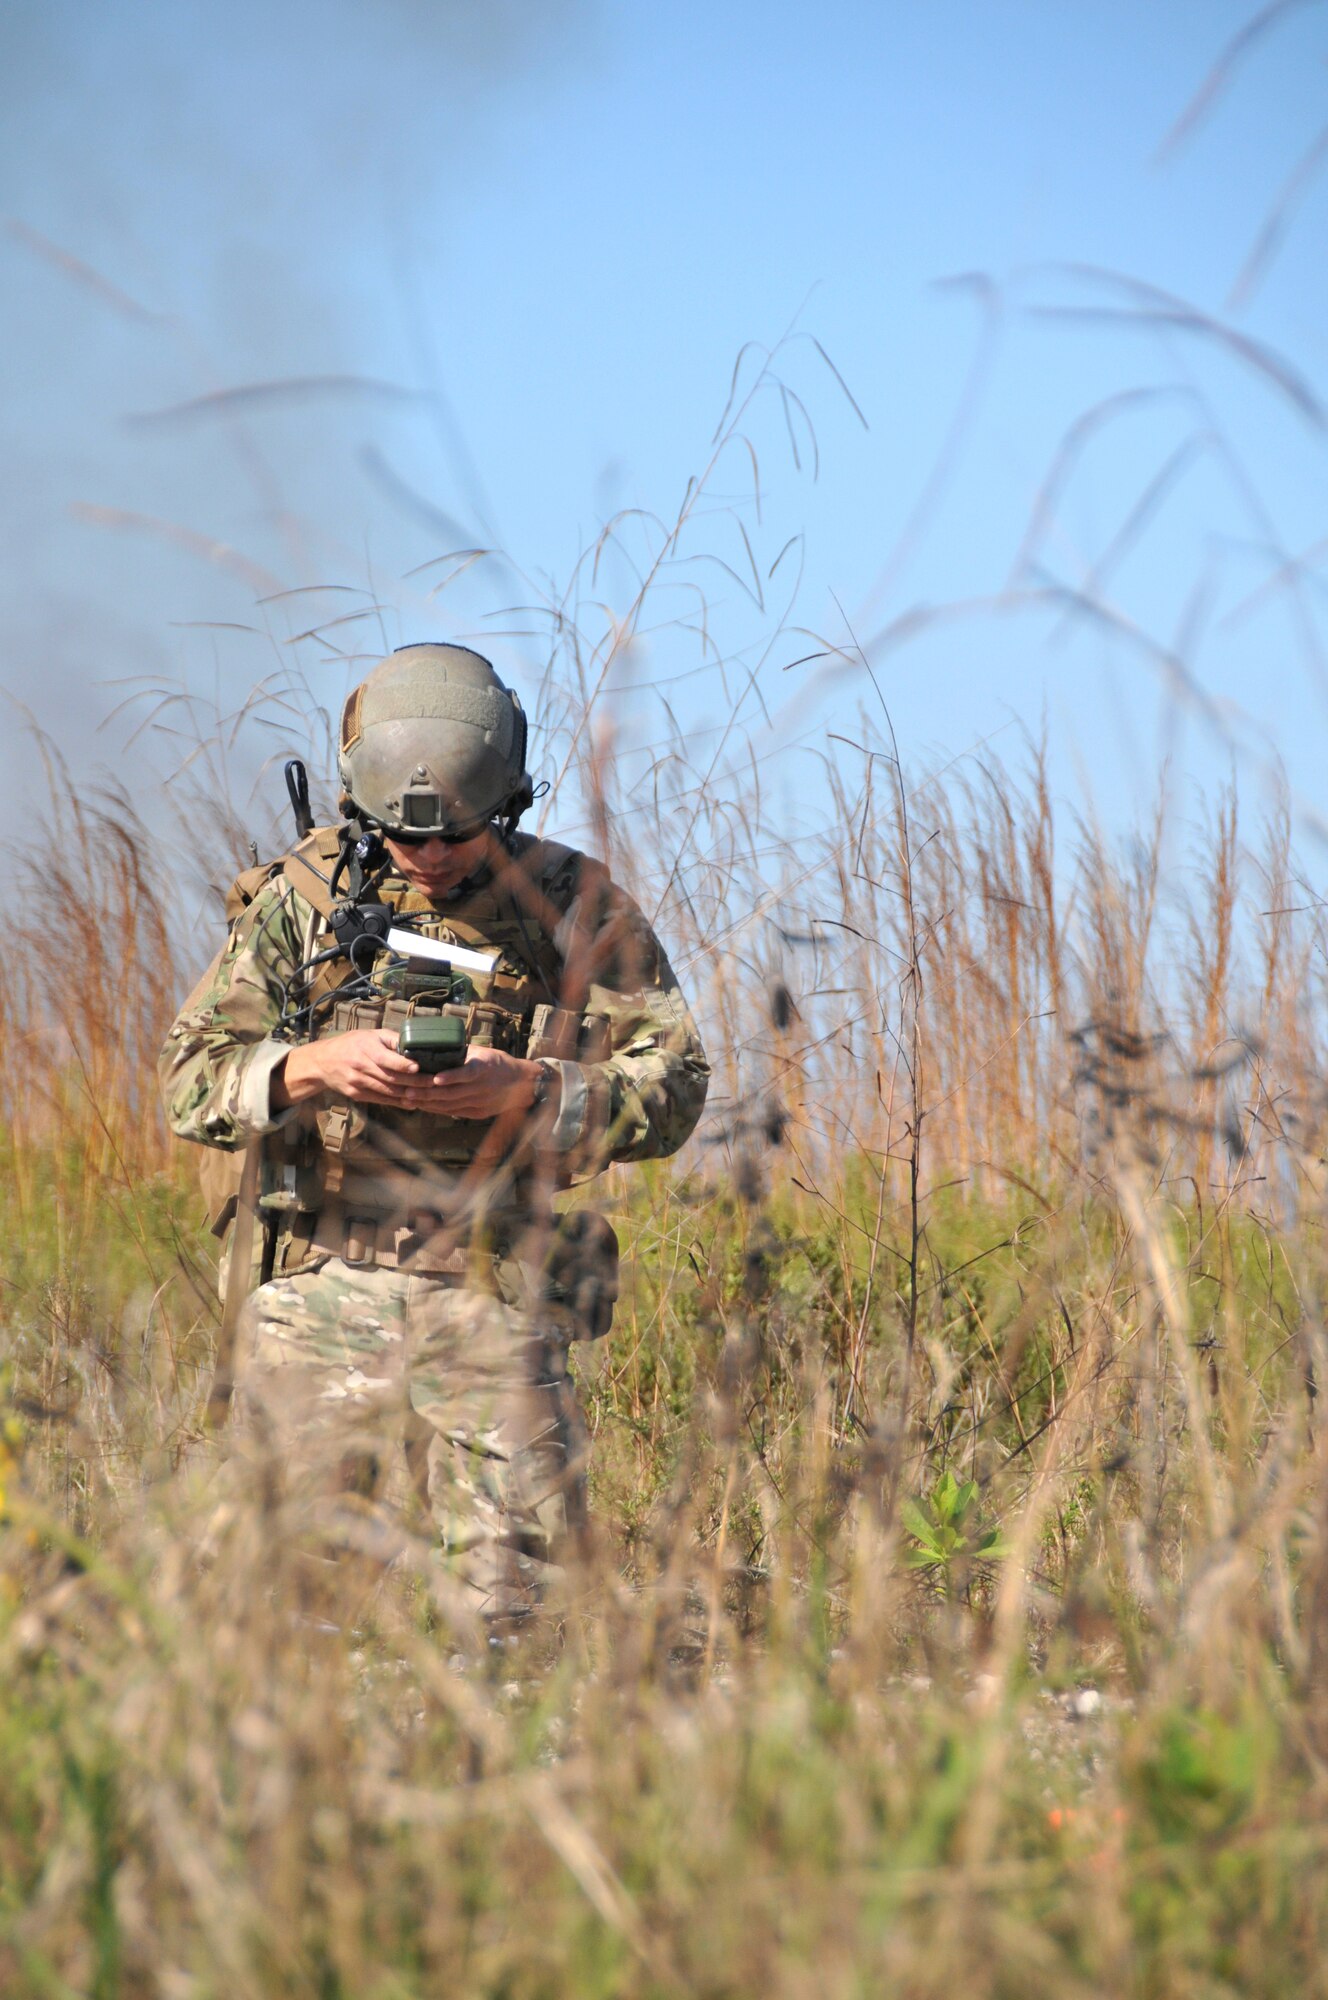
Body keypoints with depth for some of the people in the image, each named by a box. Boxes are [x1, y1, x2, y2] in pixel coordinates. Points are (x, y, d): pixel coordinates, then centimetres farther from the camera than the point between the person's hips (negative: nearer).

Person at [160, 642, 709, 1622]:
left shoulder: (575, 906, 4)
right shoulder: (304, 895, 7)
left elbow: (673, 1085, 0)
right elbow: (191, 1078, 4)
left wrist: (524, 1090, -17)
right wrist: (315, 1070, -16)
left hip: (493, 1295, -1)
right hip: (321, 1285, 1)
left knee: (514, 1595, -7)